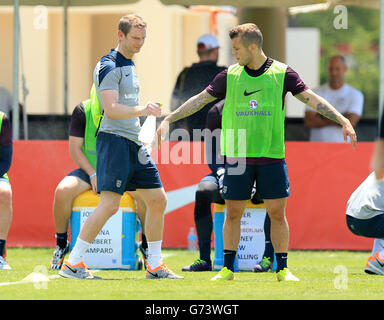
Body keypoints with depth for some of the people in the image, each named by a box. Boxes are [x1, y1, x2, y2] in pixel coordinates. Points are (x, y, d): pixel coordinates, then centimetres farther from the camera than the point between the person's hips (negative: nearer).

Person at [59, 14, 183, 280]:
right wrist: (141, 110, -30)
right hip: (114, 140, -9)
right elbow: (111, 108, -21)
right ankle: (72, 264, -10)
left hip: (133, 143, 9)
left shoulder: (130, 65, 19)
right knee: (110, 204, -16)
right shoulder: (109, 66, -11)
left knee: (158, 200, 7)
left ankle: (155, 266, 14)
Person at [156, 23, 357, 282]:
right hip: (238, 157, 1)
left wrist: (343, 120, -10)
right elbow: (200, 100, 11)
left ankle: (283, 269, 8)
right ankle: (228, 269, 12)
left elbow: (312, 99, -1)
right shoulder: (229, 76, 5)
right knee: (233, 213, 3)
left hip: (272, 157, -1)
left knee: (277, 213, -1)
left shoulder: (282, 73, 0)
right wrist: (168, 120, 8)